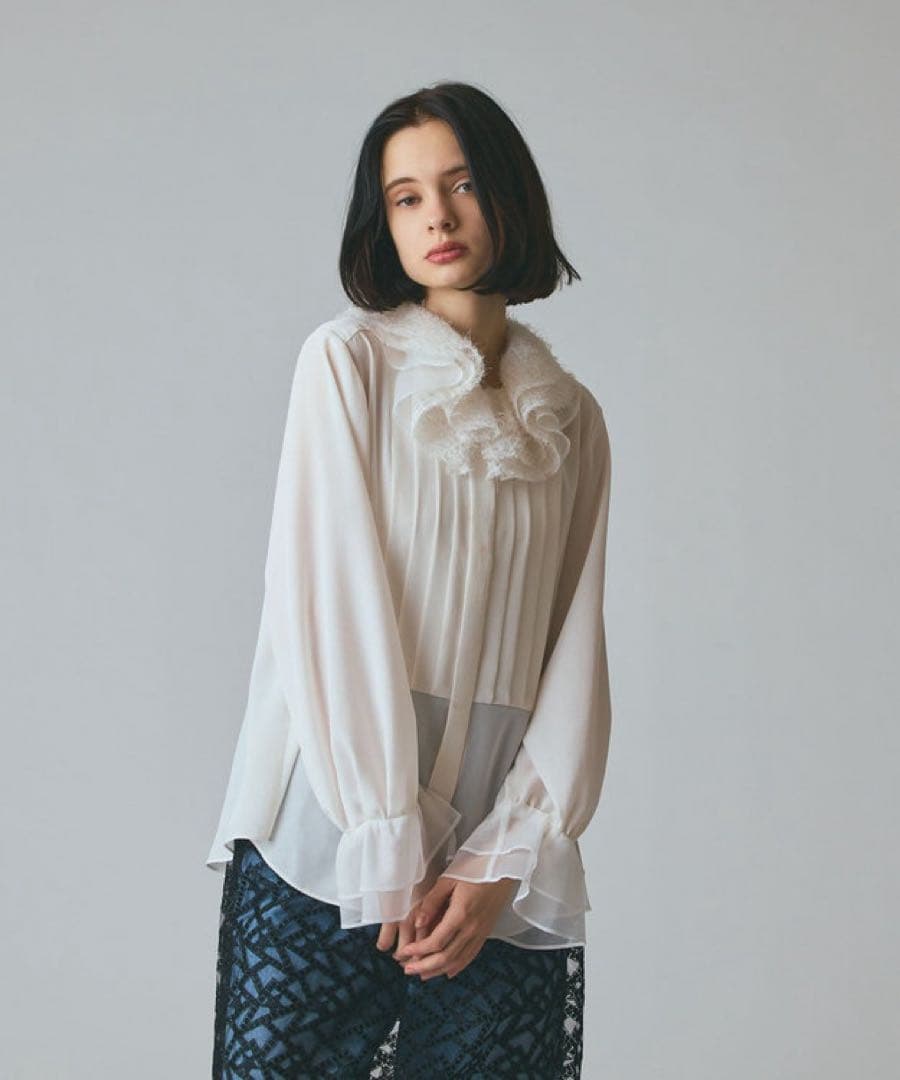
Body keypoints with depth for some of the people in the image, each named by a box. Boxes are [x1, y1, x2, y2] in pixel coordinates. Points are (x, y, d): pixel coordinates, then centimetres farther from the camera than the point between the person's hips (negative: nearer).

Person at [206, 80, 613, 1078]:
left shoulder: (572, 417, 13)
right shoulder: (347, 361, 3)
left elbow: (575, 655, 7)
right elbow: (329, 601, -6)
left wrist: (503, 860, -6)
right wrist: (386, 851, -12)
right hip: (330, 845, -3)